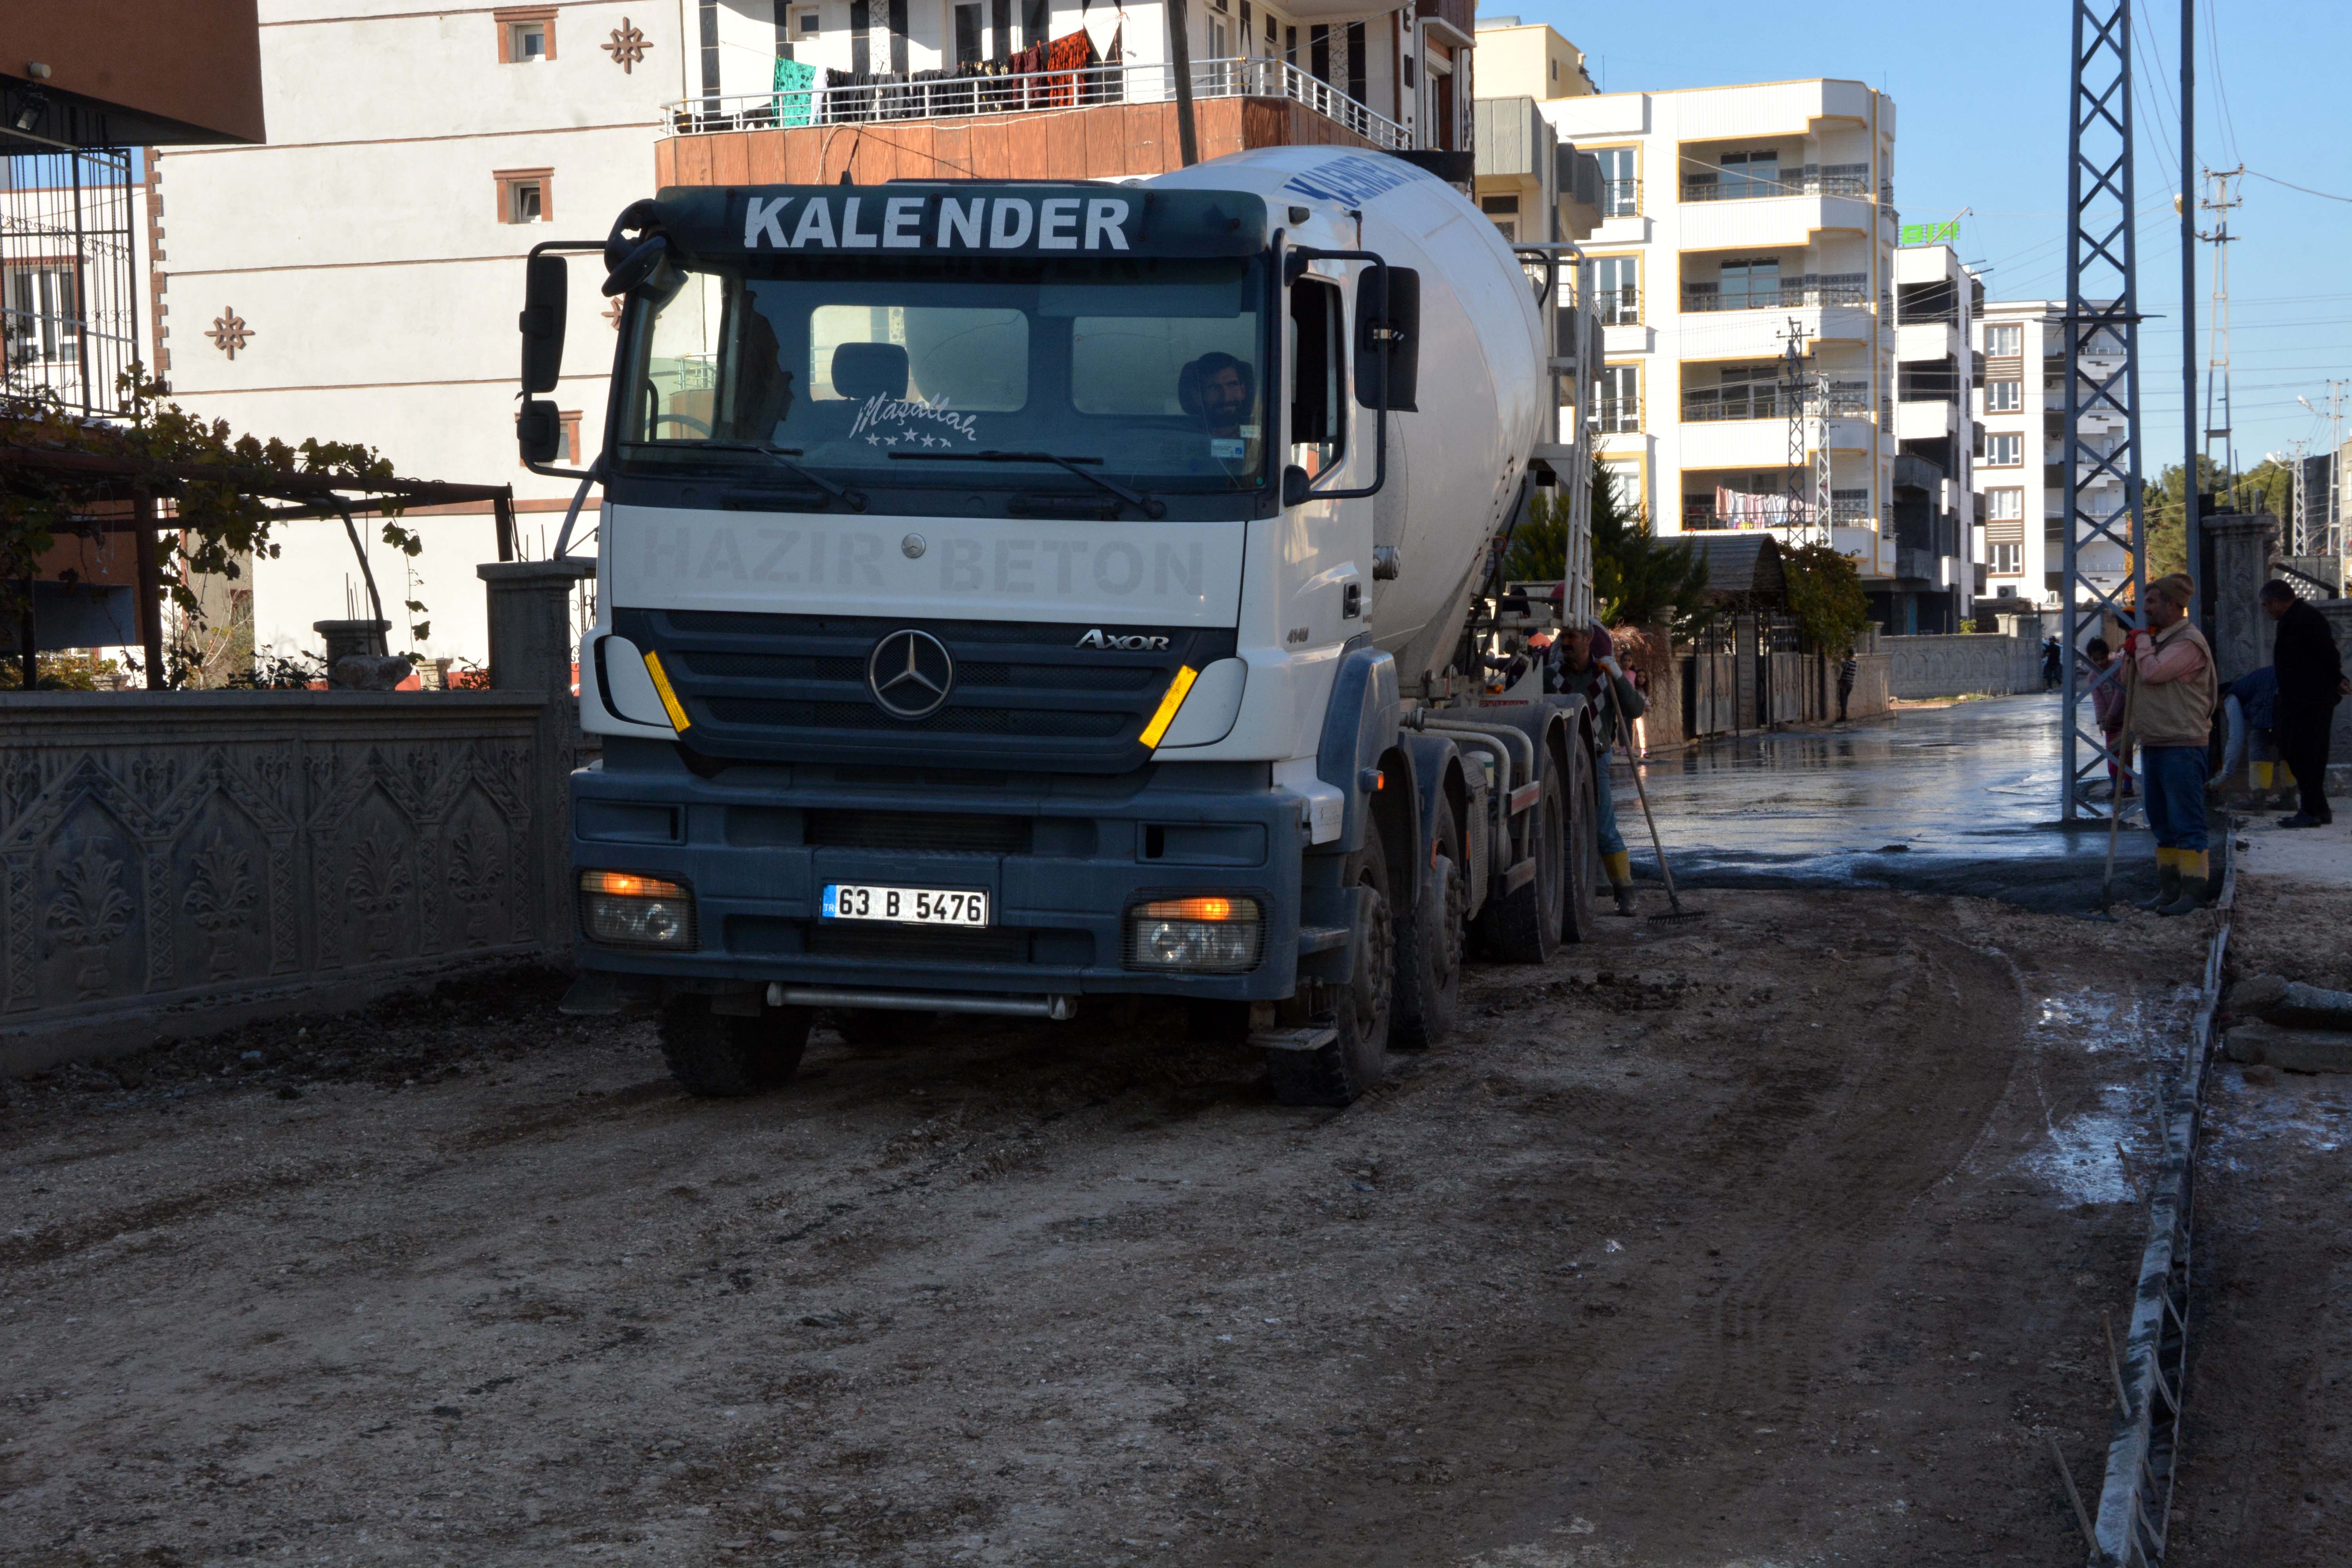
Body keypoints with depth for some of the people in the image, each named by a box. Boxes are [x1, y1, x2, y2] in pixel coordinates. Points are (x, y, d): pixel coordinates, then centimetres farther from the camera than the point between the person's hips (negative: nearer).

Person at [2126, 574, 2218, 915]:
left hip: (2182, 745, -10)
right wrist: (2130, 653, 4)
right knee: (2164, 823, 15)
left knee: (2186, 822, -7)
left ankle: (2192, 891, -4)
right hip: (2153, 743, 10)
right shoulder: (2157, 639, 17)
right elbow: (2130, 679, 23)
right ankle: (2168, 889, 22)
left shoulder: (2188, 642, -14)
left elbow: (2153, 672, -24)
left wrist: (2143, 643, -7)